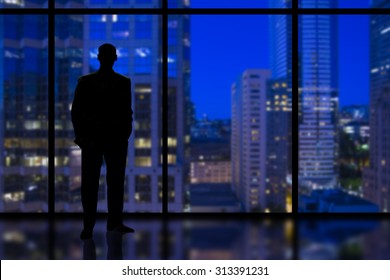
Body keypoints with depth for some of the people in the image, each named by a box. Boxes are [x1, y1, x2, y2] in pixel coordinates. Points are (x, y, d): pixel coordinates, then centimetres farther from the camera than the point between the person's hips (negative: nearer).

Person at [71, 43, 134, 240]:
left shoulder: (124, 83, 10)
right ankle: (88, 226, 6)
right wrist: (80, 135, -3)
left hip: (116, 139, 0)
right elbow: (76, 110, 6)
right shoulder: (85, 82, 8)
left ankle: (115, 223, 1)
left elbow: (127, 112, 9)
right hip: (92, 138, 0)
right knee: (89, 184, 1)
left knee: (116, 181, -3)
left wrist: (125, 134, -3)